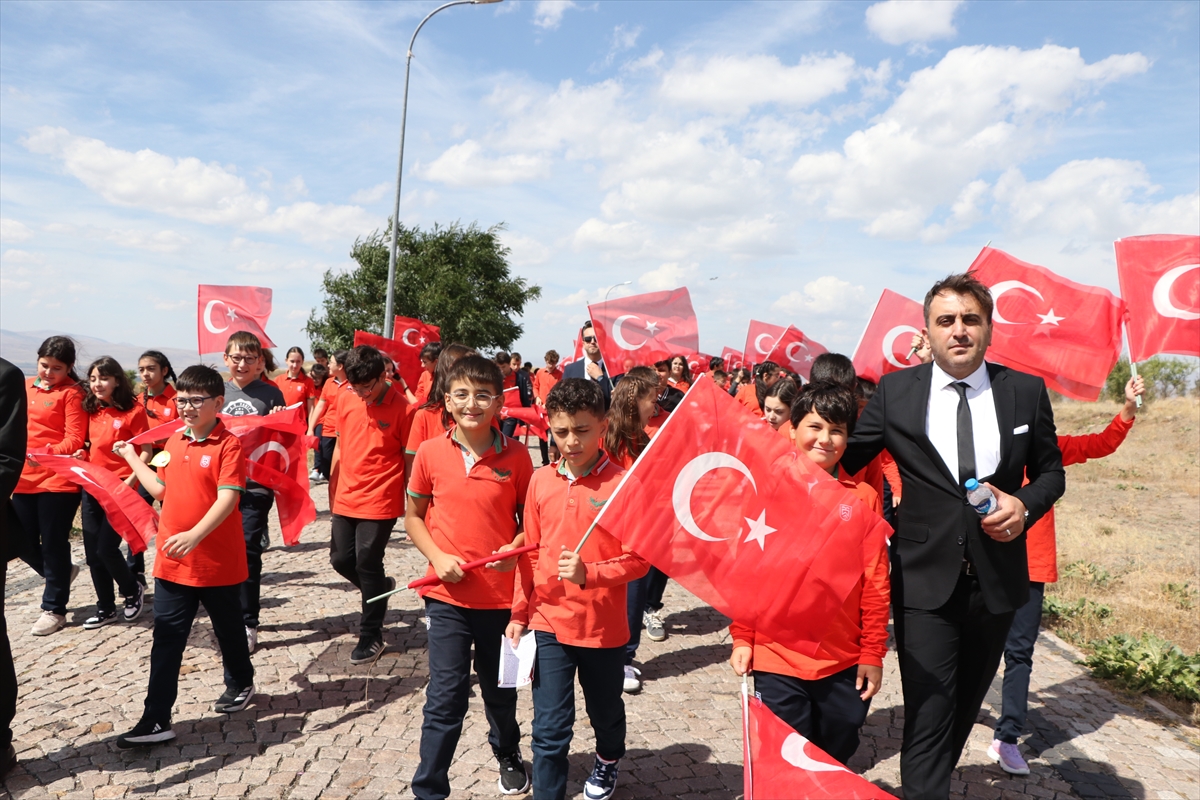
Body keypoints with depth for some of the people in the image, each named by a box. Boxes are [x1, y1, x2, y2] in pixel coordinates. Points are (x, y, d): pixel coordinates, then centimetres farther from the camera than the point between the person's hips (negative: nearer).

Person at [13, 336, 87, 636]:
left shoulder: (71, 393, -7)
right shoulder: (25, 387, 11)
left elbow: (74, 440, -13)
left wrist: (46, 453, -28)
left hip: (57, 479, -6)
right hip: (24, 479, 6)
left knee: (53, 544, 2)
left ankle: (54, 609, 15)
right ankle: (61, 573, 39)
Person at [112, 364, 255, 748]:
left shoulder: (229, 445, -16)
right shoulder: (174, 441, 6)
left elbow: (227, 498, -24)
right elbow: (163, 489, 16)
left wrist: (195, 535, -36)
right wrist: (132, 458, 18)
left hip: (218, 562, -5)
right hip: (172, 561, 6)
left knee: (228, 630, 16)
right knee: (166, 639, 6)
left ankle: (240, 683, 39)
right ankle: (156, 720, 11)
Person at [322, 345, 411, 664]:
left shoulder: (401, 408, -13)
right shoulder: (346, 400, 2)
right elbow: (340, 444, 13)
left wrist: (411, 503, -7)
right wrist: (333, 488, 14)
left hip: (380, 502, -6)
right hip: (346, 498, 6)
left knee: (367, 565, 0)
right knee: (341, 559, 12)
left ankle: (372, 635, 18)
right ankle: (383, 588, 42)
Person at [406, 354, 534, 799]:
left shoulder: (515, 455, -8)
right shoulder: (430, 453, -6)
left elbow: (530, 516, 3)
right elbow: (413, 516, 5)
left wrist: (516, 547, -17)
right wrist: (437, 557, -10)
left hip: (502, 593, 1)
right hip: (447, 595, 0)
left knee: (499, 688, 20)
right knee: (446, 697, 1)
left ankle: (507, 754, 48)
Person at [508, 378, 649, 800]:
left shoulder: (622, 483, -14)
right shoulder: (541, 480, -2)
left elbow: (639, 559, -12)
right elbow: (530, 552, 6)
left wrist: (589, 574, -26)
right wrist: (519, 613, 6)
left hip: (604, 627, -1)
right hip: (549, 623, 1)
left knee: (605, 710, 23)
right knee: (550, 729, 3)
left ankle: (608, 759, 55)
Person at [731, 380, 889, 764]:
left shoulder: (863, 498, -2)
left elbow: (875, 583, 0)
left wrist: (873, 654, 0)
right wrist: (742, 638, -1)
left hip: (845, 665, 2)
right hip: (777, 661, -1)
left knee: (836, 762, 20)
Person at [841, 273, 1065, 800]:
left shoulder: (1026, 391, -1)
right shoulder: (895, 391, -4)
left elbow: (1050, 471, 9)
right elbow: (844, 459, 2)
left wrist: (1025, 505, -9)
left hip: (997, 579, 3)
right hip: (925, 581, -3)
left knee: (967, 704, 22)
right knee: (928, 715, -4)